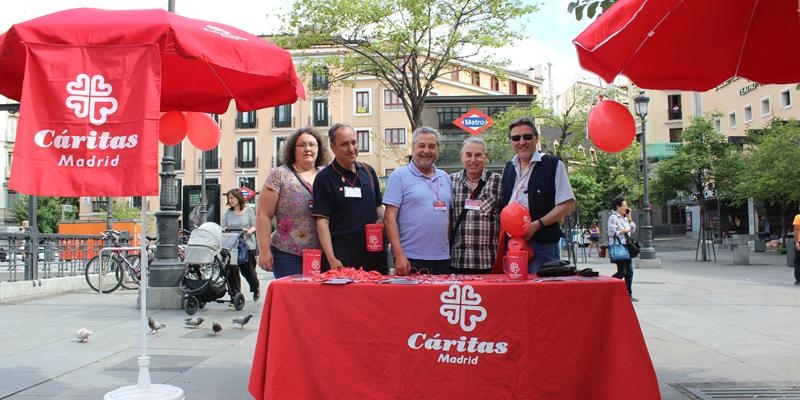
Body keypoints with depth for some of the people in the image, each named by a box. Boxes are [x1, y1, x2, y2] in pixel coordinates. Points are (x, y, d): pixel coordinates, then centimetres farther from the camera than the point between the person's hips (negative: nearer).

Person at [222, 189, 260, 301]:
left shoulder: (249, 211, 2)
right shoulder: (227, 213, 7)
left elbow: (254, 226, 2)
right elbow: (223, 227, 9)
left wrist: (249, 231, -18)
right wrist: (224, 229, -14)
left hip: (247, 244, -2)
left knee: (248, 270, 6)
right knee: (232, 270, -4)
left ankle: (256, 288, 35)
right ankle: (235, 294, 7)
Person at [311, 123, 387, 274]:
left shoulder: (368, 171, 11)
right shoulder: (324, 178, -4)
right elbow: (322, 220, -9)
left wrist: (382, 221, -1)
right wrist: (331, 259, -16)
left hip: (373, 251, 5)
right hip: (341, 256, -5)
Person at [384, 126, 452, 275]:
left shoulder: (445, 178, 13)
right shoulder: (399, 176, -3)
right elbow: (390, 218, -8)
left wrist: (453, 251, 9)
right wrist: (399, 256, -14)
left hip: (442, 259, 5)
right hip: (410, 259, -5)